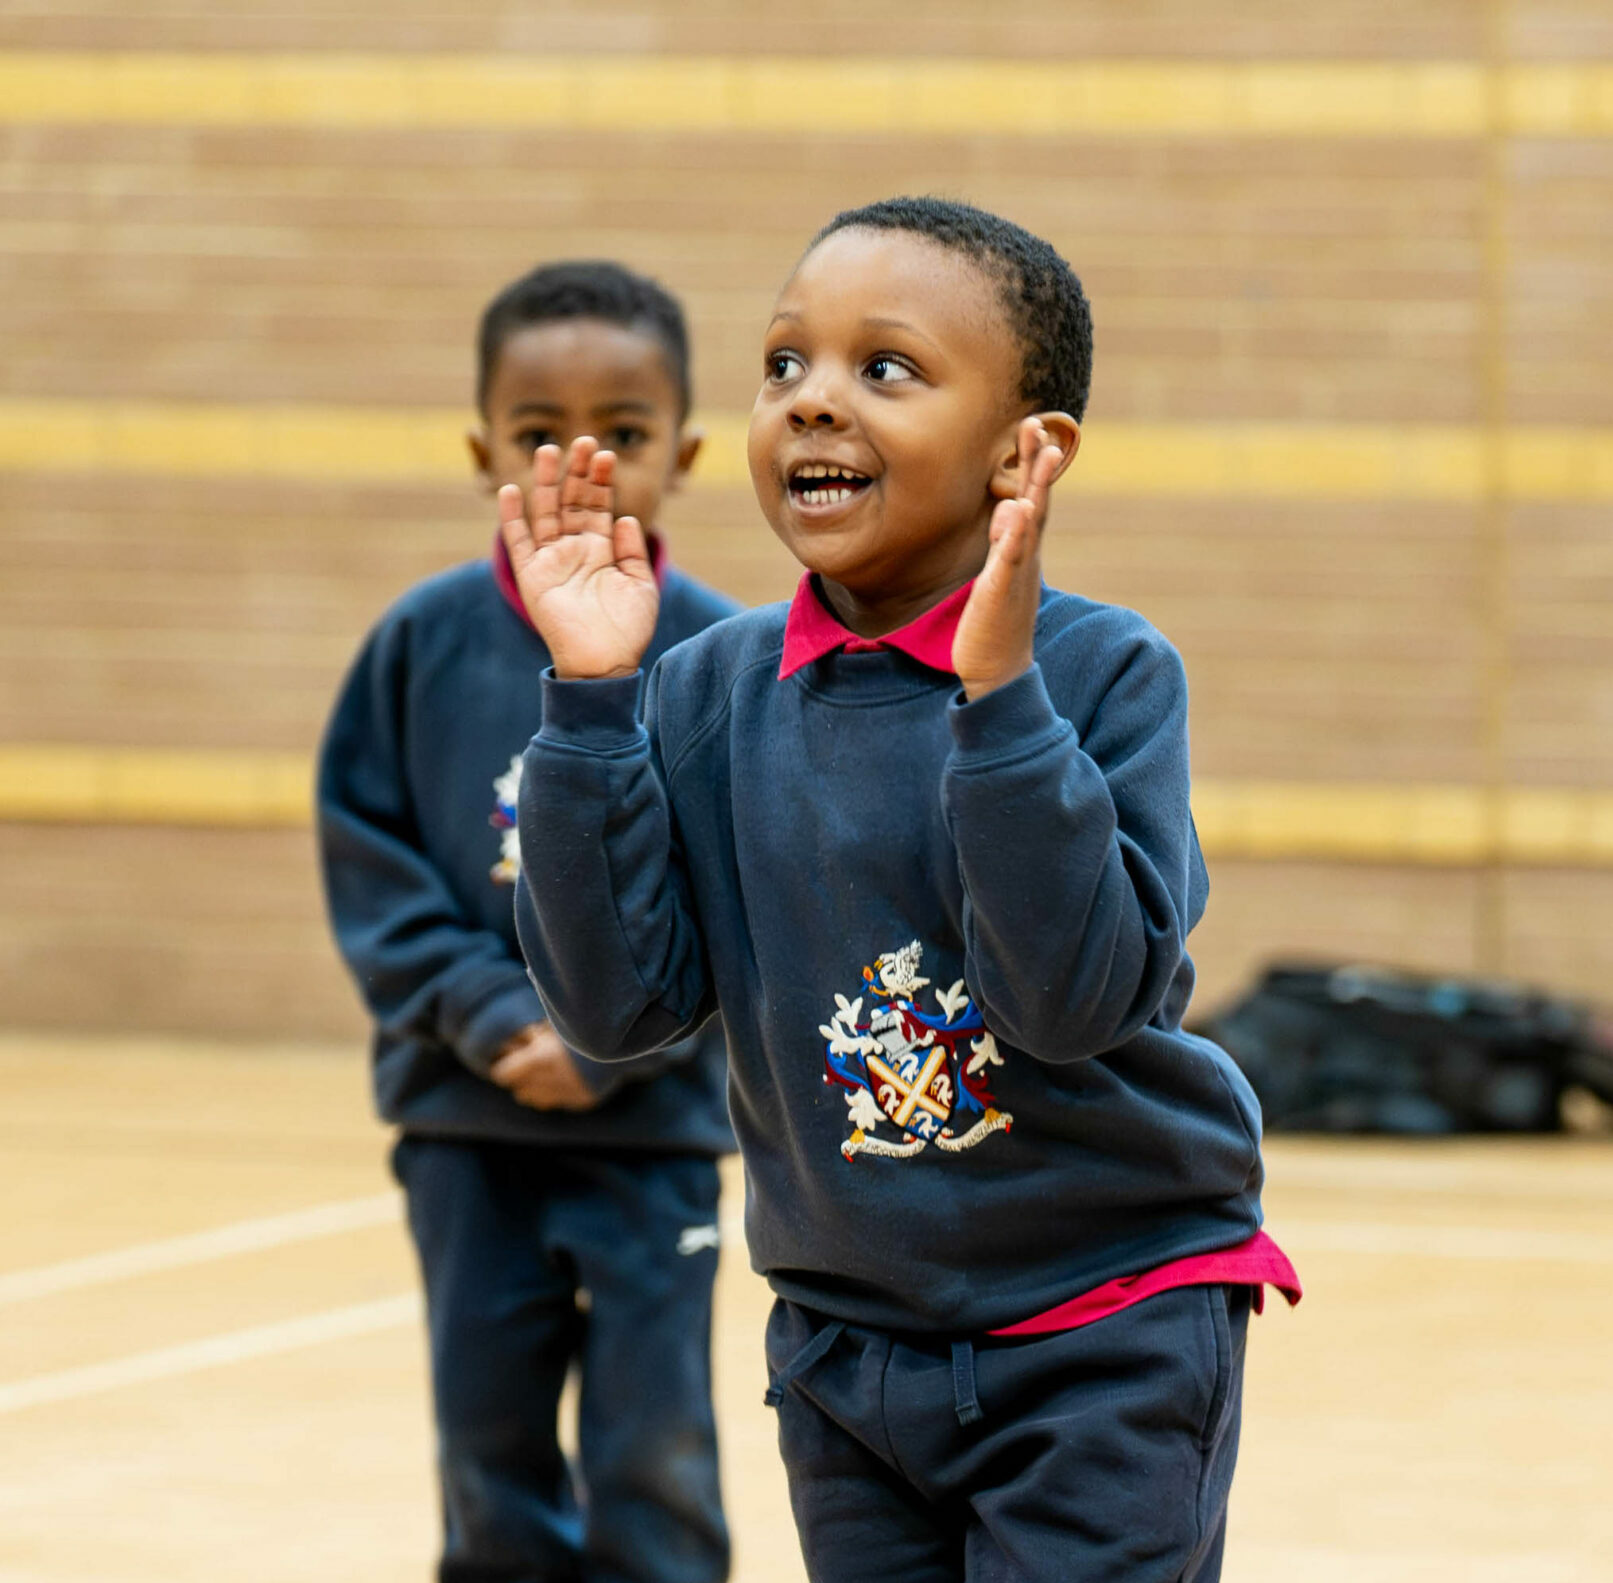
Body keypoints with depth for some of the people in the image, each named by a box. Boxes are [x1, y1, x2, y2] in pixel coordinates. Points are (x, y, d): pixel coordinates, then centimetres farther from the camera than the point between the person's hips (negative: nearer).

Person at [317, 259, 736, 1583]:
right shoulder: (426, 641, -3)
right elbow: (369, 860, -1)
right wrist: (492, 1016, -12)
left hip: (654, 1125, -2)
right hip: (466, 1124, 2)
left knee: (651, 1454, 2)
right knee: (488, 1434, 9)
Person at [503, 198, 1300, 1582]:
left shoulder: (1105, 674, -13)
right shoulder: (713, 693, -1)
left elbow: (1077, 997, -23)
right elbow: (622, 1003, -7)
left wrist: (1001, 696, -30)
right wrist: (591, 698, -13)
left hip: (1104, 1336, -4)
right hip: (844, 1343, 4)